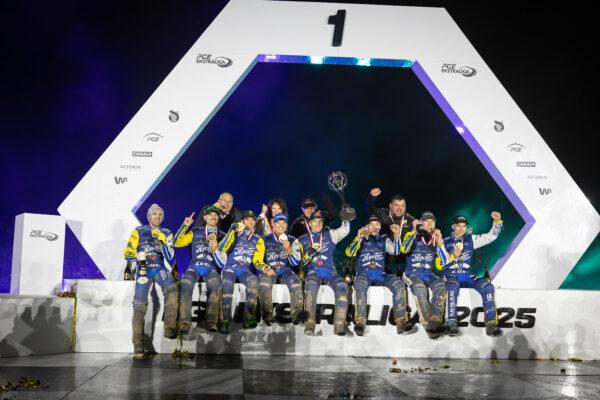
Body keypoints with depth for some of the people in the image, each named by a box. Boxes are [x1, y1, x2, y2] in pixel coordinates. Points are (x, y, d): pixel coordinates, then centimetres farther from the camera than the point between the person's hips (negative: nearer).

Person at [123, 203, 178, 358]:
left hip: (161, 267, 1)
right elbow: (127, 253, 7)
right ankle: (138, 345, -17)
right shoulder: (139, 231, 12)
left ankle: (170, 328, -27)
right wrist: (141, 255, -9)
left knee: (172, 290, -31)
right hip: (143, 268, -1)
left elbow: (170, 256, 4)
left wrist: (163, 239, -7)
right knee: (140, 304, -17)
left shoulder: (166, 233, 15)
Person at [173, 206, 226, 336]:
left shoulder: (222, 236, 17)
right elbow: (177, 243, 12)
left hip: (211, 268, 0)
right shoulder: (195, 233, 19)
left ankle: (211, 323, -45)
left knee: (214, 284, -36)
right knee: (186, 285, -33)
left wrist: (215, 249, -9)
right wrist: (185, 226, 4)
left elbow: (221, 263, 10)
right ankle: (184, 325, -40)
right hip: (194, 267, 0)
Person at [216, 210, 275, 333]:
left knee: (253, 281, -33)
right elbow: (221, 248, -5)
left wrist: (266, 268, -10)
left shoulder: (258, 240, 16)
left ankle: (248, 317, -34)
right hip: (230, 268, -2)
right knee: (227, 284, -35)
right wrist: (234, 232, -16)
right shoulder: (235, 233, 10)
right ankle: (226, 321, -34)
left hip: (245, 270, 2)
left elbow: (257, 260, 12)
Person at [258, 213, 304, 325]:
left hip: (286, 269, 1)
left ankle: (296, 313, -38)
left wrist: (289, 249, -9)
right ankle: (267, 314, -40)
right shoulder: (265, 240, 15)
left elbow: (295, 263, 8)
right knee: (264, 280, -36)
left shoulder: (292, 240, 16)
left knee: (296, 282, -33)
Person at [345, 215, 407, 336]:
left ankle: (401, 322, -28)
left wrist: (397, 235, -11)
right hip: (364, 273, -2)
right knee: (361, 283, -37)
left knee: (398, 283, -25)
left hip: (380, 274, 2)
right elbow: (349, 253, -1)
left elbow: (395, 251, 5)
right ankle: (360, 322, -41)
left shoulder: (384, 239, 21)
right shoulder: (361, 239, 15)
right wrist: (358, 238, -16)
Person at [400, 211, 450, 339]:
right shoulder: (412, 235, 8)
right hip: (412, 272, -3)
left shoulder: (436, 239, 15)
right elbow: (404, 249, -13)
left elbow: (445, 262, 6)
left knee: (441, 286, -31)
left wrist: (439, 241, -4)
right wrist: (414, 231, -13)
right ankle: (428, 324, -35)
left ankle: (434, 321, -39)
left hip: (429, 273, 3)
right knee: (420, 288, -36)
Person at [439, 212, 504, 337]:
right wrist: (452, 256, -12)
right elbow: (439, 265, 3)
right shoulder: (446, 242, 9)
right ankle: (452, 324, -37)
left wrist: (497, 221, -5)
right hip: (452, 276, -2)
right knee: (452, 287, -37)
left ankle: (491, 324, -26)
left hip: (468, 276, 2)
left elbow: (492, 236, 10)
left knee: (488, 287, -24)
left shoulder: (471, 239, 15)